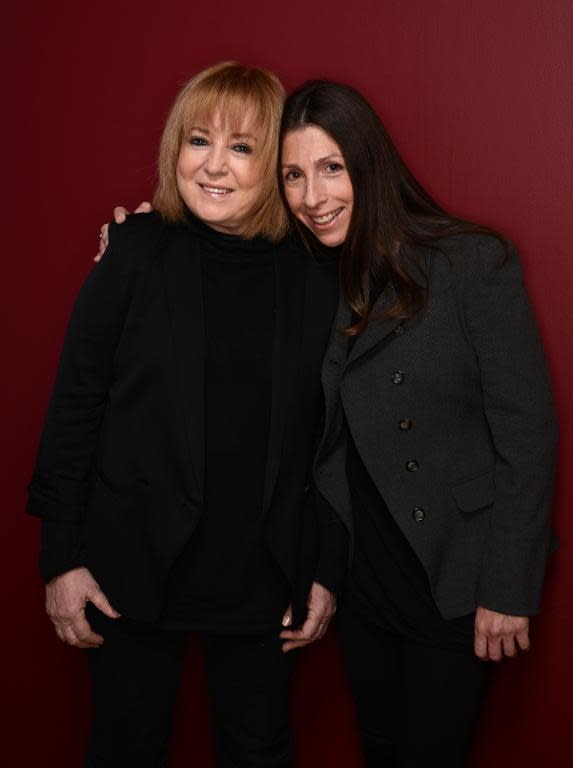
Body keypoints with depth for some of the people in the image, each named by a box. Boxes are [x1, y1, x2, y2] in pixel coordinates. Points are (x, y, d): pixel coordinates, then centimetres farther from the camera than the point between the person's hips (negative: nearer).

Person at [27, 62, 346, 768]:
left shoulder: (315, 279, -2)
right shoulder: (136, 253, -5)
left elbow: (332, 438, 3)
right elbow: (74, 406, -5)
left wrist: (328, 570, 3)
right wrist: (62, 557, -7)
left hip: (264, 575, 1)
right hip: (133, 568, -1)